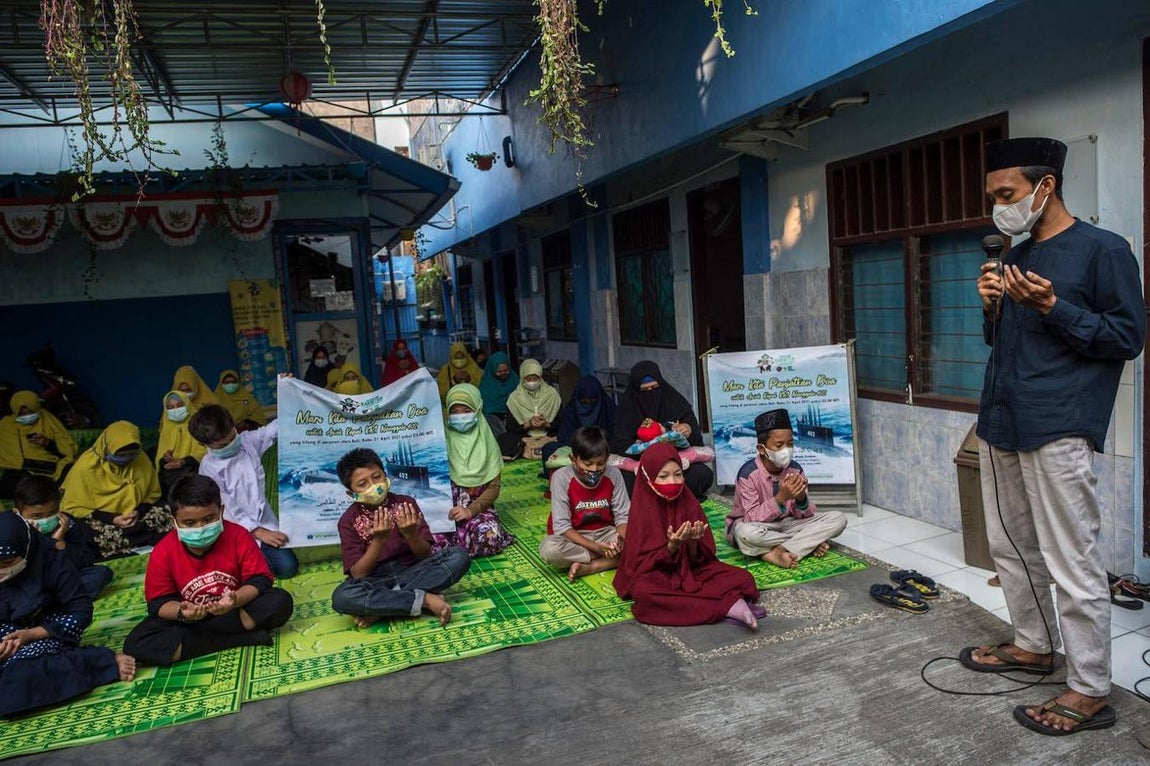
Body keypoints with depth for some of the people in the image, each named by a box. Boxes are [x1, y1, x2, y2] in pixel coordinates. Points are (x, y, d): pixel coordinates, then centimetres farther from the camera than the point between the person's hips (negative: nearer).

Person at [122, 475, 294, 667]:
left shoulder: (238, 536, -16)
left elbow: (260, 579, -15)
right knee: (136, 644, -25)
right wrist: (182, 613, -32)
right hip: (189, 618, 1)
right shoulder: (163, 552, -14)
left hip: (235, 610, -1)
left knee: (281, 601, -27)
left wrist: (235, 600, -35)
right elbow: (159, 602, -10)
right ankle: (243, 637, -26)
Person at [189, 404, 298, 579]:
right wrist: (259, 533, -20)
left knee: (288, 567, -6)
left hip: (265, 523, 4)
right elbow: (228, 509, -15)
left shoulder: (248, 440, -1)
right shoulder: (209, 468, -13)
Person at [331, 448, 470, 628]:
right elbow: (358, 574, -10)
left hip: (412, 573, 2)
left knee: (459, 556, -24)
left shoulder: (406, 503, 0)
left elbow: (426, 556, -1)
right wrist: (380, 539, -23)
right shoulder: (348, 521, -2)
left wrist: (411, 534, -22)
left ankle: (382, 608, -23)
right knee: (342, 596, -36)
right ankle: (425, 599, -25)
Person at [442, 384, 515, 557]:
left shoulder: (486, 441, 5)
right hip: (446, 506, -1)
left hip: (477, 506, 1)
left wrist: (471, 510, -16)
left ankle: (450, 549, -4)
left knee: (490, 536, -32)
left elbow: (494, 487, 1)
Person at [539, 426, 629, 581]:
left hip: (605, 533, 2)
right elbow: (561, 526, -19)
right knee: (548, 549, -35)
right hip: (574, 537, -2)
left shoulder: (613, 474, -10)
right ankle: (611, 558, -17)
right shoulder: (561, 477, -18)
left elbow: (623, 515, -7)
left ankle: (586, 567, -21)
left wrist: (620, 539, -30)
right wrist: (595, 547, -29)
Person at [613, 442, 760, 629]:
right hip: (656, 574, -3)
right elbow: (644, 561, -12)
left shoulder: (690, 503, -3)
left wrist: (692, 542, -24)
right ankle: (728, 606, -36)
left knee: (743, 579, -16)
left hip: (692, 569, 4)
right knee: (643, 592, -39)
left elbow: (698, 557, -2)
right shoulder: (642, 511, -11)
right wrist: (672, 546, -27)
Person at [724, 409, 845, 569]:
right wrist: (781, 497, -37)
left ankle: (777, 552, -25)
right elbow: (751, 519, -26)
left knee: (838, 519, -12)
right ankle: (811, 544, -19)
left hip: (786, 524, 5)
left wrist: (801, 498, -28)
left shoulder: (795, 469, -8)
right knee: (746, 532, -42)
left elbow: (804, 516, -5)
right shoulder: (748, 473, -22)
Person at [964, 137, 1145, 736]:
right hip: (1000, 421, 8)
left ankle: (1089, 692, 7)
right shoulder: (1015, 257, 17)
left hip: (1057, 428, -8)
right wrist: (991, 308, 3)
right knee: (1009, 545, 16)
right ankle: (1034, 645, 33)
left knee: (1071, 563, -4)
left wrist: (1052, 308, -17)